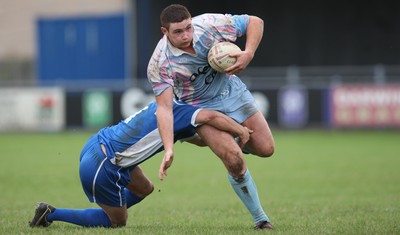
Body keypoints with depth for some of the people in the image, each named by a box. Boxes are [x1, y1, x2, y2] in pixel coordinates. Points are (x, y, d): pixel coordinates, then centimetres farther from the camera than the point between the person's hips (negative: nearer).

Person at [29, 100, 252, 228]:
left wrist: (233, 135, 3)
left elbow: (201, 138, 16)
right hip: (100, 166, -10)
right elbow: (211, 116, -31)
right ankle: (51, 214, 8)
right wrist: (240, 130, -17)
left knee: (144, 189, 24)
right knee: (118, 222, 9)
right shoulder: (175, 109, -14)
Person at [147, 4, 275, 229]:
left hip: (231, 90, 3)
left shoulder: (210, 24, -23)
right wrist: (169, 150, -41)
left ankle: (235, 139, 33)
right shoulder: (159, 64, -29)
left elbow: (255, 22, -12)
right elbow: (164, 107, -30)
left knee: (266, 149, -1)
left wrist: (248, 54, -28)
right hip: (202, 107, -3)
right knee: (234, 161, -20)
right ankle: (260, 218, 0)